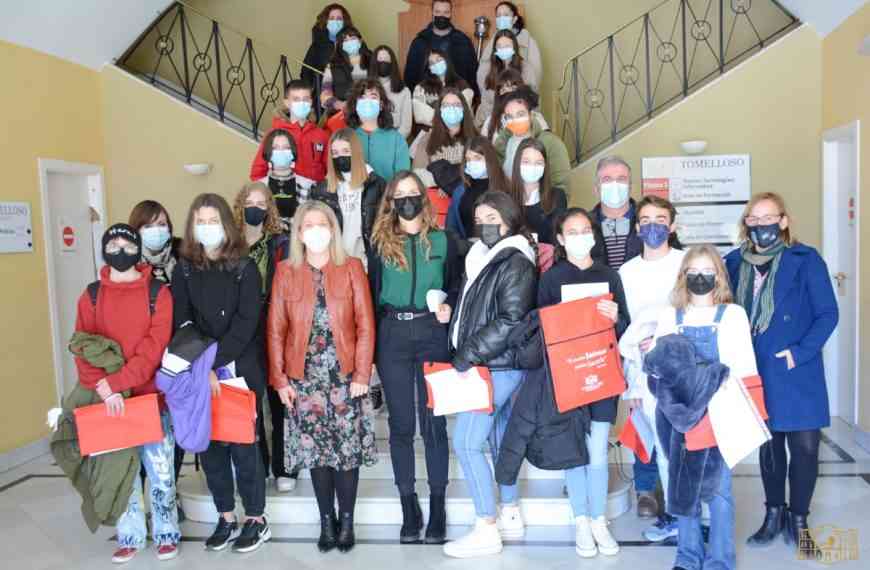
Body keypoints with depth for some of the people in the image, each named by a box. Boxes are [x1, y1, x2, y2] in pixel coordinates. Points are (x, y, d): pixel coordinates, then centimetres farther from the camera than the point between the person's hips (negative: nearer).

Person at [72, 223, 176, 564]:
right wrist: (104, 389, -17)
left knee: (160, 470, 3)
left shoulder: (158, 293, -3)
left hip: (152, 397, -2)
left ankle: (166, 533, 22)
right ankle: (130, 537, 27)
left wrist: (115, 382, -19)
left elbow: (154, 348, -11)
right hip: (109, 400, 2)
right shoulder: (91, 296, 5)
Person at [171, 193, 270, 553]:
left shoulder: (245, 267, -2)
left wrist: (216, 363, -17)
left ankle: (256, 520, 15)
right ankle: (226, 518, 22)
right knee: (209, 445, 7)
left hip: (240, 370, -3)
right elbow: (182, 323, -1)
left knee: (242, 444, 2)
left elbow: (246, 322, -11)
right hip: (200, 373, 3)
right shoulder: (184, 269, 6)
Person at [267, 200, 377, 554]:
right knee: (315, 449, 6)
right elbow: (276, 330, 3)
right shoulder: (285, 272, 4)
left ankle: (347, 522, 17)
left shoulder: (352, 268, 1)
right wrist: (279, 378, -2)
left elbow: (365, 325, -2)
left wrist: (362, 373, -8)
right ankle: (327, 521, 21)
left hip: (345, 375, -1)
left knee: (347, 448, 1)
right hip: (305, 376, 1)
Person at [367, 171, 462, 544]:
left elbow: (457, 287, 11)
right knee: (401, 423, 6)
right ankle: (409, 508, 17)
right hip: (392, 337, 1)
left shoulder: (443, 241, 6)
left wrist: (449, 307, -11)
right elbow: (373, 295, 7)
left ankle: (437, 507, 14)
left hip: (432, 335, -1)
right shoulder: (381, 243, 7)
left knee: (433, 422, 3)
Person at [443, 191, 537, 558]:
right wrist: (465, 355, 7)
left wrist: (466, 357, -19)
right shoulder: (482, 258, 14)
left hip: (498, 366, -9)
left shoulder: (516, 263, -13)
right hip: (493, 365, 9)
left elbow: (509, 321, -21)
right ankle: (510, 518, 28)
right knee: (500, 438, 15)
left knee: (465, 442, -8)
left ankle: (487, 531, 2)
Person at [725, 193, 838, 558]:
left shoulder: (806, 260, -7)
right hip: (755, 373, 3)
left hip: (796, 373, -3)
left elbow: (828, 313, -8)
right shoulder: (734, 263, 3)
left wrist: (800, 353, -16)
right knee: (767, 443, 14)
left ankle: (798, 521, 22)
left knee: (804, 446, 3)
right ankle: (774, 514, 30)